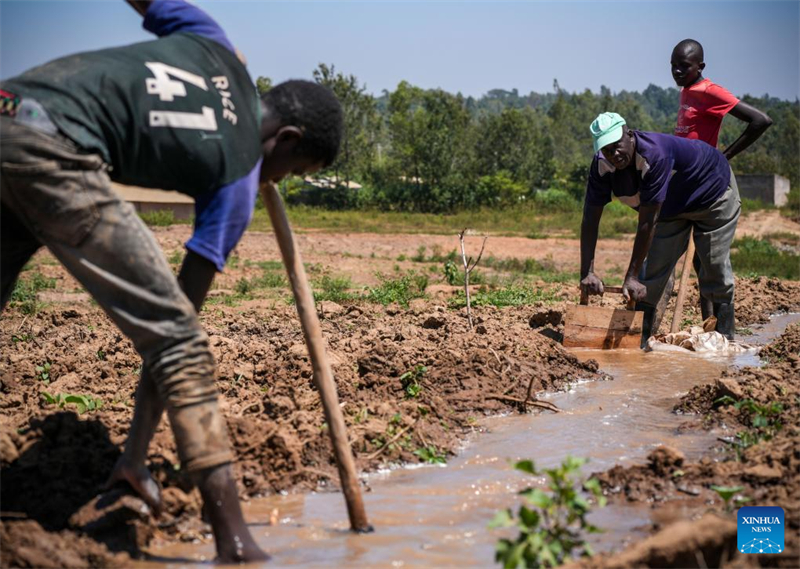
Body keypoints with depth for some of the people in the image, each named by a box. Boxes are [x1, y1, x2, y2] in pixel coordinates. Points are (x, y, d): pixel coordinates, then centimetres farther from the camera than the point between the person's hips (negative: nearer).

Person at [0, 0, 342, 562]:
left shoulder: (214, 46, 20)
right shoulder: (238, 178, 6)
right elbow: (182, 309, 4)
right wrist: (136, 457, 8)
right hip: (54, 154, -8)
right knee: (177, 337, -6)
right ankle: (235, 542, -10)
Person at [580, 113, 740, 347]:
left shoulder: (654, 156, -44)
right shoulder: (602, 165, -25)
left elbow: (647, 223, -43)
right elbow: (590, 220, -23)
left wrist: (632, 277, -41)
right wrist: (587, 273, -34)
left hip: (714, 192, -6)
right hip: (672, 207, 6)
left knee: (715, 271, -5)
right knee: (652, 270, -3)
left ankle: (724, 339, 9)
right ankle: (638, 339, 2)